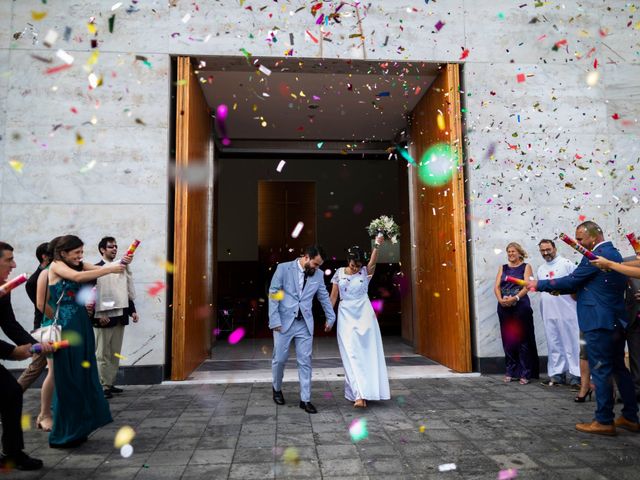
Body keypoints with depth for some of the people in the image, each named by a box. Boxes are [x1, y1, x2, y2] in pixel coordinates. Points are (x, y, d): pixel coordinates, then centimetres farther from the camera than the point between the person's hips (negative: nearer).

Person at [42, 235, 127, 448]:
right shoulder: (56, 265, -7)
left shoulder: (78, 265, 13)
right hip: (64, 327, -7)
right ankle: (63, 434, 12)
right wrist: (110, 269, -23)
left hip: (81, 326, 7)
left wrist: (120, 263, -14)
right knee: (65, 378, 0)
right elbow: (77, 277, -24)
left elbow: (99, 269, 4)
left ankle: (76, 428, 24)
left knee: (81, 376, 11)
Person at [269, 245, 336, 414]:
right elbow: (273, 294, -7)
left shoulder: (318, 275, 4)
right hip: (284, 322, -2)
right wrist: (274, 320, -11)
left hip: (305, 324, 3)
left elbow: (324, 297, 17)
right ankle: (277, 389, 32)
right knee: (279, 359, 5)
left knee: (305, 362, 2)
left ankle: (305, 399, 12)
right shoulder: (283, 268, -6)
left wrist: (330, 317, 22)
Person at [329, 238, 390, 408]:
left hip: (364, 315, 0)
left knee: (367, 354, 1)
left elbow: (373, 261, -22)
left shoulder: (366, 272, -1)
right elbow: (333, 296, 6)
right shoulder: (339, 273, 3)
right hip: (346, 316, 0)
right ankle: (359, 394, -7)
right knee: (351, 355, -5)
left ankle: (363, 392, 12)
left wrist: (377, 245, -37)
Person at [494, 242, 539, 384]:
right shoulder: (503, 268, 15)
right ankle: (511, 371, 15)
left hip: (521, 307, -3)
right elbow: (496, 286, 5)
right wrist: (500, 299, -14)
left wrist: (515, 298, -22)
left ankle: (525, 373, 5)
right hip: (504, 308, 3)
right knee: (508, 340, 6)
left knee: (522, 339, -2)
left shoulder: (526, 267, 5)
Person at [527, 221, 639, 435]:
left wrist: (539, 285, -4)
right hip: (617, 321, 10)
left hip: (599, 323, -10)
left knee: (601, 371, -2)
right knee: (619, 368, 16)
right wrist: (569, 289, 9)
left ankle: (604, 421, 5)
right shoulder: (614, 254, 15)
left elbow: (571, 281, -13)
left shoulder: (595, 256, -16)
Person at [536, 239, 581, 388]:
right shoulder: (541, 269, 16)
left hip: (566, 311, -5)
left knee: (571, 343, -1)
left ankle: (574, 375, 5)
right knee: (554, 345, 10)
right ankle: (556, 374, 17)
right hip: (548, 313, 5)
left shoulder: (566, 263, -1)